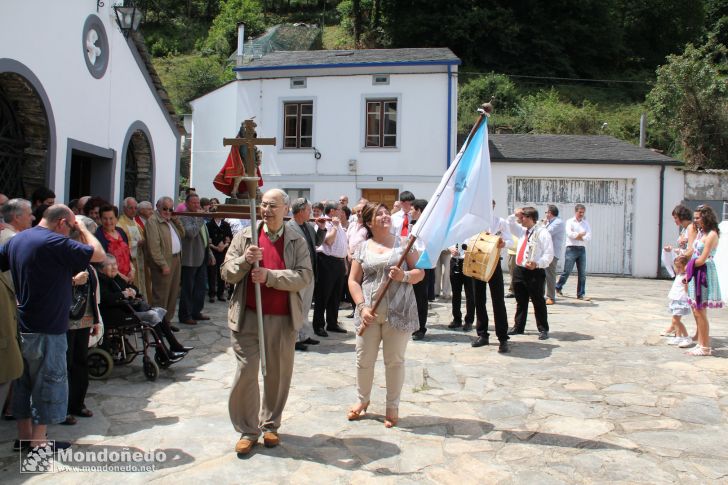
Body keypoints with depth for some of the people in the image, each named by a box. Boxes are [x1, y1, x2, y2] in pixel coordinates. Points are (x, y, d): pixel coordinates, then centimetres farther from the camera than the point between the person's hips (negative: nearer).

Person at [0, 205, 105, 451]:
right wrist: (83, 229, -4)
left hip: (22, 325, 9)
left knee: (24, 380, 17)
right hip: (47, 328, -9)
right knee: (49, 381, 3)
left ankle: (24, 435, 26)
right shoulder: (56, 242, -18)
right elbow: (98, 254, -18)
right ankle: (39, 440, 11)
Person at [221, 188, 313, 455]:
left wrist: (270, 276, -21)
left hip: (283, 319, 0)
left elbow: (304, 276, -9)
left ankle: (270, 425, 30)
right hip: (247, 316, 0)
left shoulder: (297, 240, 2)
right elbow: (227, 273, 2)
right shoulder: (244, 236, 5)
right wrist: (245, 260, -17)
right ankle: (247, 431, 17)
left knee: (278, 374, 10)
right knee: (246, 373, 1)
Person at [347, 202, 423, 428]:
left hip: (398, 313, -1)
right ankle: (363, 400, 32)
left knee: (395, 361, 6)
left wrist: (404, 276, -18)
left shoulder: (403, 242, 4)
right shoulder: (363, 248, 8)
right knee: (364, 359, 8)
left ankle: (392, 406, 23)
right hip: (369, 313, 2)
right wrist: (362, 307, -8)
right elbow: (353, 280, 5)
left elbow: (420, 272, 4)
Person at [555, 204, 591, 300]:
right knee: (567, 271, -1)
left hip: (582, 249, 4)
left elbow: (589, 237, 1)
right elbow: (570, 234, -15)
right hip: (571, 249, -4)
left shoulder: (586, 223, 13)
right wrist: (581, 234, -8)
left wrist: (578, 236, -12)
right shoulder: (570, 222, 2)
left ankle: (581, 294, 7)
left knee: (582, 273, 2)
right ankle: (558, 288, 19)